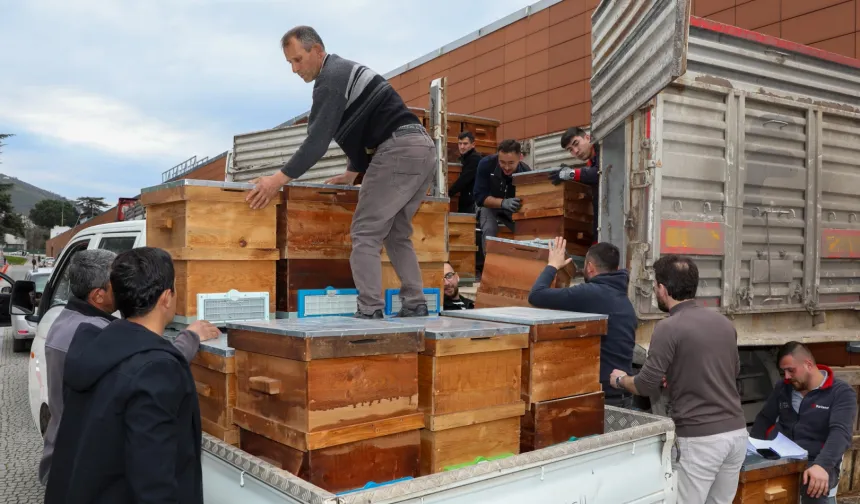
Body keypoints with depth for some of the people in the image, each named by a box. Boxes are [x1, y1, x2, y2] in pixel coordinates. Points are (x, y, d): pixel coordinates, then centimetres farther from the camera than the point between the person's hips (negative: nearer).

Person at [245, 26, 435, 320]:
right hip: (422, 148, 10)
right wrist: (352, 174, 33)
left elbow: (318, 140, -15)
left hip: (399, 150, -10)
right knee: (396, 234, 16)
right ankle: (416, 306, 14)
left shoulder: (331, 77, -6)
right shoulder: (345, 72, 25)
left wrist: (280, 179, -15)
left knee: (366, 233, -5)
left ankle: (370, 311, -7)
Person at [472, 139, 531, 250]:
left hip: (515, 209, 2)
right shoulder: (486, 164, -28)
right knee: (489, 230, -29)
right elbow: (480, 197, -26)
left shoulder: (526, 172, -24)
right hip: (489, 206, -2)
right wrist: (503, 202, -42)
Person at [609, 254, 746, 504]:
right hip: (737, 432, 7)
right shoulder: (723, 322, 10)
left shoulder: (669, 328, -13)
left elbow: (646, 386, -9)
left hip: (700, 438, -7)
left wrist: (620, 380, 11)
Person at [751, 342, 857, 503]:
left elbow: (840, 432, -16)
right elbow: (764, 419, 19)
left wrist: (822, 465, -33)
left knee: (817, 490, -39)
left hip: (815, 462, -5)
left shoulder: (841, 393, -2)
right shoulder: (783, 388, 15)